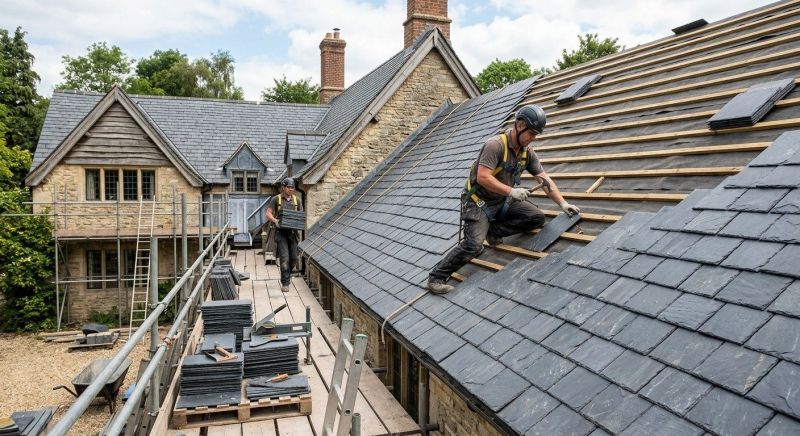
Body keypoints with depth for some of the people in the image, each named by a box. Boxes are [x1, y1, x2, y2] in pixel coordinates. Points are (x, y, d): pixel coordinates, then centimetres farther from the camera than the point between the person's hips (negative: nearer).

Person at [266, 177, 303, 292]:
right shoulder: (276, 199, 1)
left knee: (293, 257, 8)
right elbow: (268, 214, -1)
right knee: (284, 257, -9)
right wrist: (275, 220, -20)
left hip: (293, 232, 4)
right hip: (281, 232, -4)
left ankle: (288, 274, 36)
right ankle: (285, 283, -3)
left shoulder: (296, 200, 11)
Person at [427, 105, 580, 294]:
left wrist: (563, 203, -3)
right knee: (474, 245, -23)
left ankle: (493, 230, 5)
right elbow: (482, 178, -30)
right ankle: (436, 277, -8)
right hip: (479, 201, -7)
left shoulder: (527, 151, 0)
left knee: (537, 218, -7)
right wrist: (511, 191, -28)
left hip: (503, 201, 7)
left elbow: (544, 179, 3)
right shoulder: (496, 144, -23)